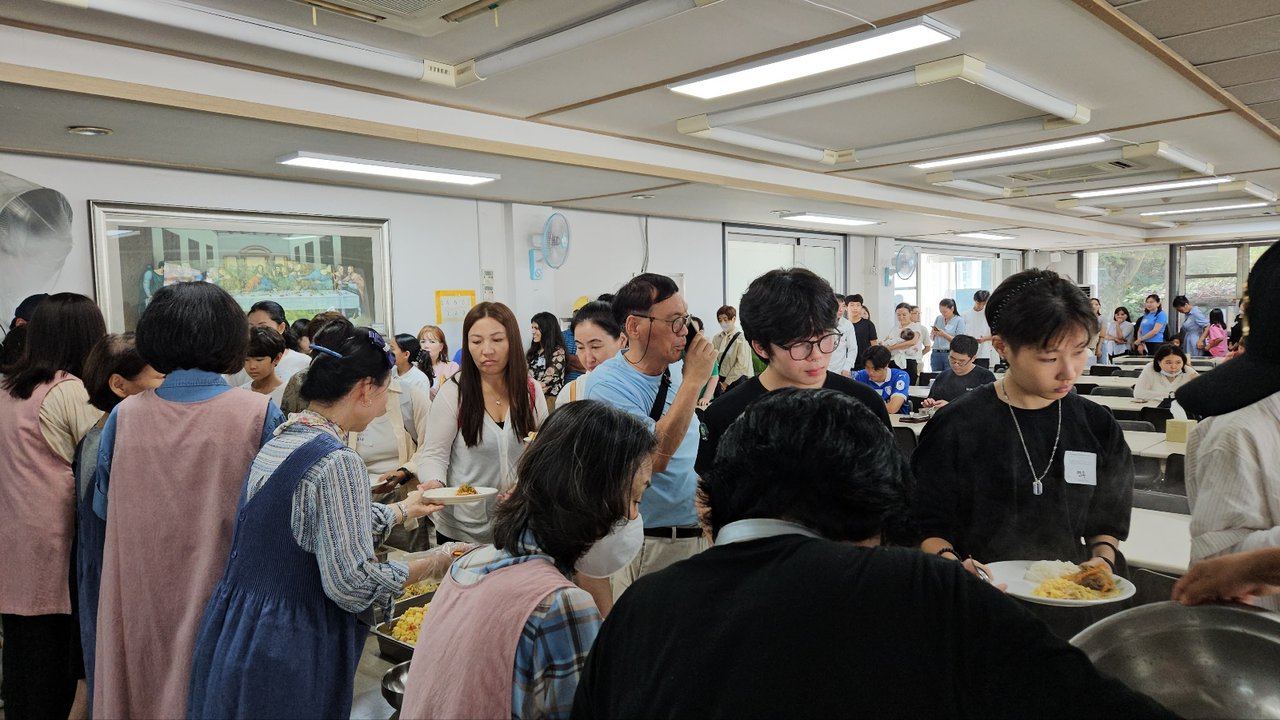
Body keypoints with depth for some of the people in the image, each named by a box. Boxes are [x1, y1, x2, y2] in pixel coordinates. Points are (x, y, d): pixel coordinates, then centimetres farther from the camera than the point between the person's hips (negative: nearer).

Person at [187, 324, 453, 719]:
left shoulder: (278, 440, 5)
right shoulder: (337, 462, -23)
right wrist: (433, 563, -10)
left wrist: (399, 511, 30)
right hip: (286, 653, -9)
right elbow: (352, 584, -23)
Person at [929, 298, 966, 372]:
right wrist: (933, 333, -4)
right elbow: (932, 338, 18)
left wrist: (944, 334, -16)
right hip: (936, 353, 4)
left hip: (950, 354, -4)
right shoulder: (938, 319, 13)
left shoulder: (959, 320, -2)